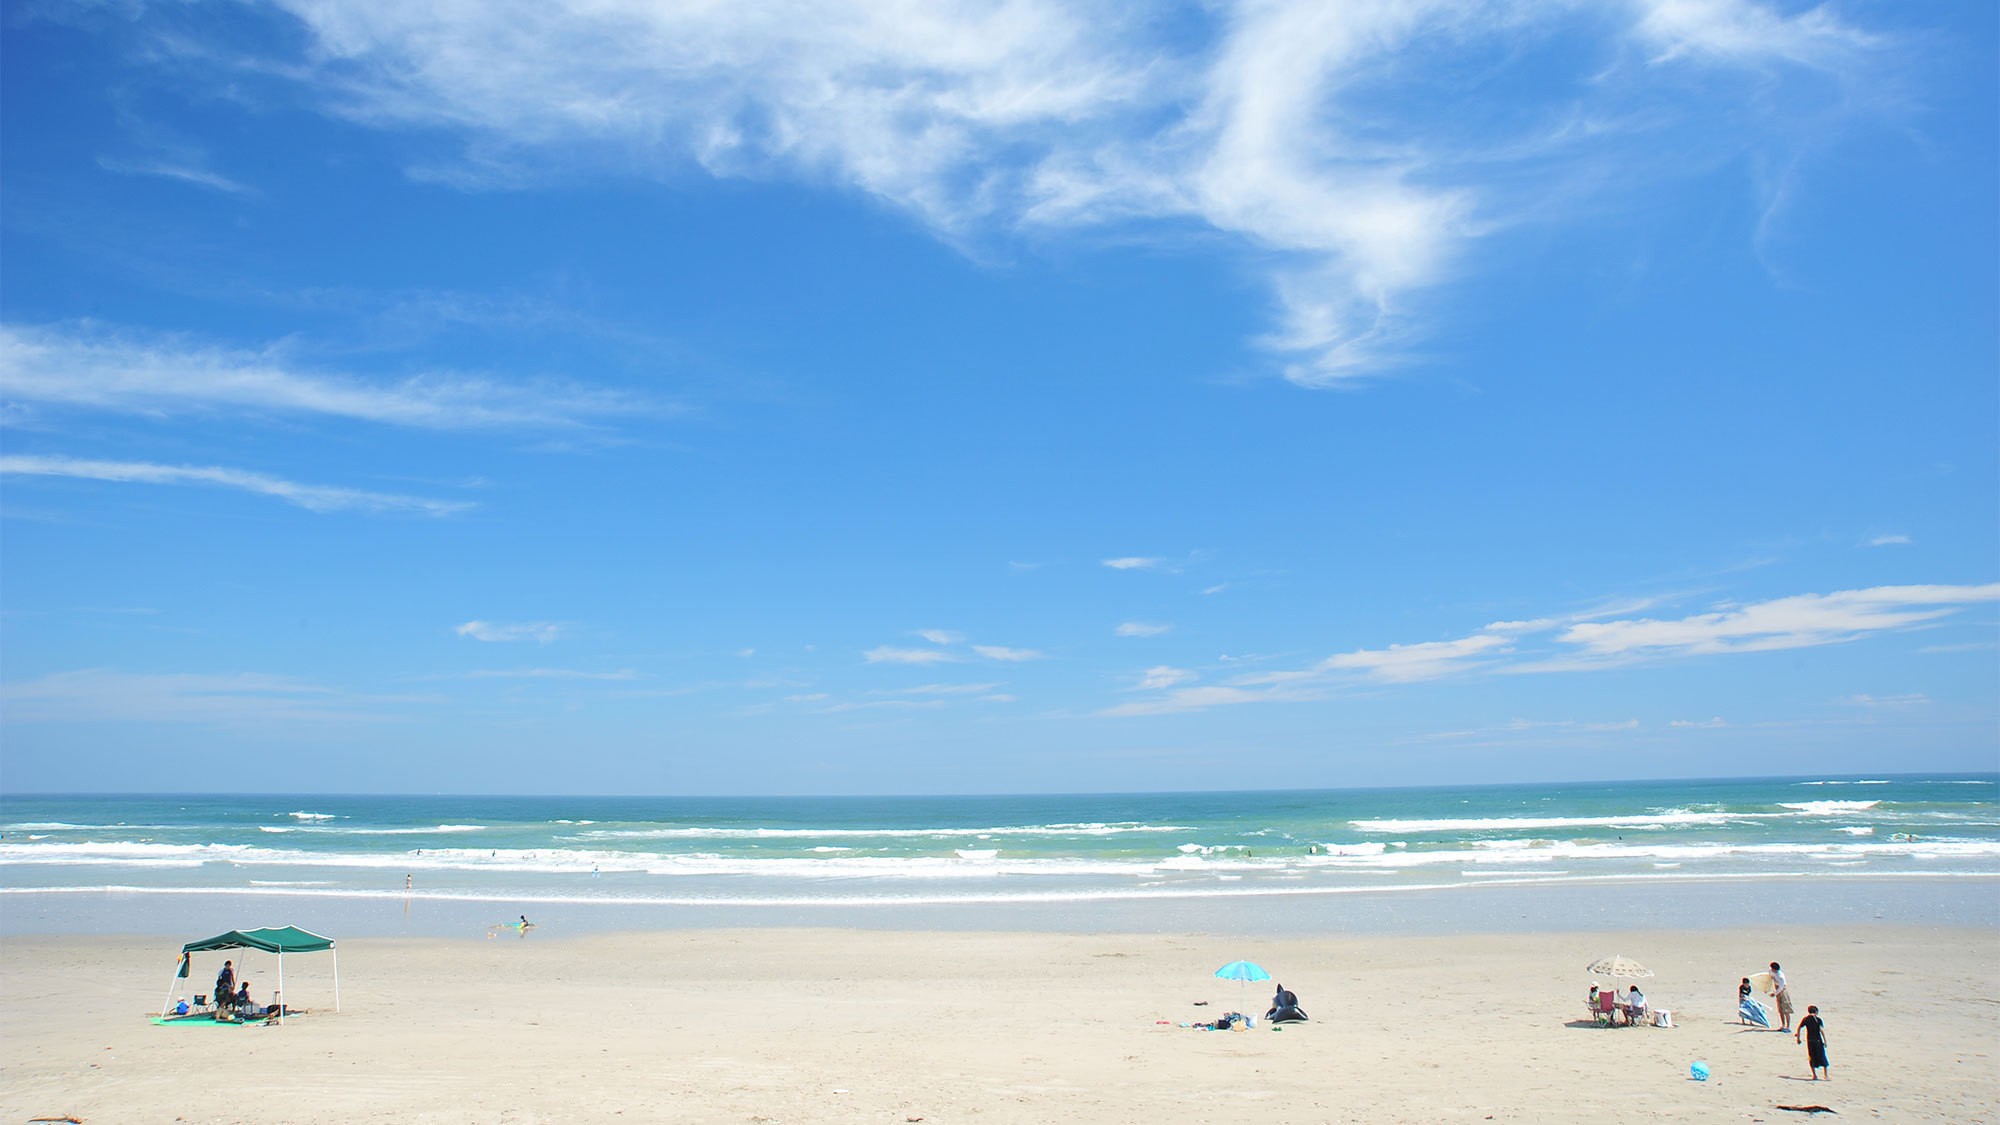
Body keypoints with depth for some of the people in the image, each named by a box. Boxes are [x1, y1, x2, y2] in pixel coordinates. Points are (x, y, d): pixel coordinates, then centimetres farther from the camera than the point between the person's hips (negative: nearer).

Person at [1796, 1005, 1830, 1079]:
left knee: (1812, 1058, 11)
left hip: (1809, 1040, 3)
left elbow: (1799, 1028, -1)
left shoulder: (1805, 1019, 3)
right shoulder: (1818, 1020, -5)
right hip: (1818, 1040, -3)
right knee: (1822, 1057, 6)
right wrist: (1825, 1041, -12)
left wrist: (1798, 1038, 7)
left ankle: (1814, 1075, 10)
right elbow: (1821, 1030, -14)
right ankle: (1826, 1075, 6)